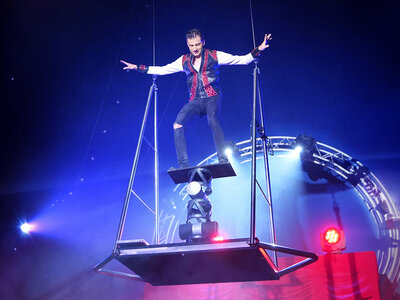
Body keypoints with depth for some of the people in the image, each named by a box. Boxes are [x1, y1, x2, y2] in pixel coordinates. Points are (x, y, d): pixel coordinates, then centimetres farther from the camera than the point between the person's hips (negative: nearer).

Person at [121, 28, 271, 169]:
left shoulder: (214, 56, 7)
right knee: (178, 125, -21)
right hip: (194, 100, 3)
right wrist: (138, 68, 18)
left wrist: (258, 50, -9)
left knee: (212, 120, -34)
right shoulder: (184, 61, 15)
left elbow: (241, 60, 5)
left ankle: (223, 160, -32)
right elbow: (162, 70, 21)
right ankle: (183, 165, -18)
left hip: (212, 97, -3)